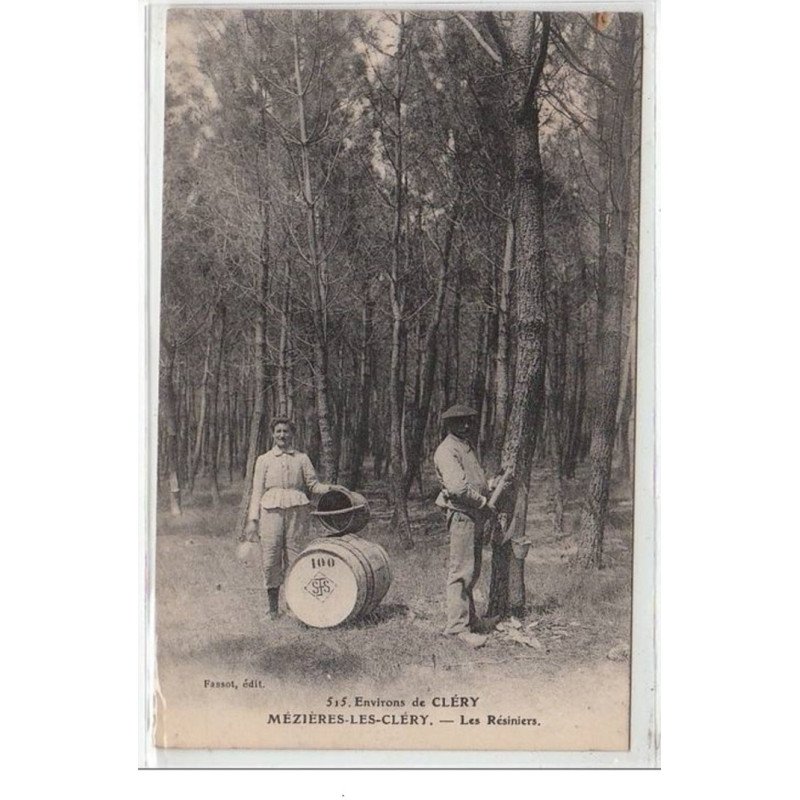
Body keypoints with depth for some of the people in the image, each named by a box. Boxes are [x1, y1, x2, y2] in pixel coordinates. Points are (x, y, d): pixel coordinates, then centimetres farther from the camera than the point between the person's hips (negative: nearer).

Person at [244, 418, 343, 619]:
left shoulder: (302, 458, 14)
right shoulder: (264, 459, 12)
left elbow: (313, 484, 14)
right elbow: (257, 491, 9)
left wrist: (330, 488, -6)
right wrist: (253, 520, 2)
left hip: (297, 509, 1)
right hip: (272, 510, 0)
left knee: (295, 557, -3)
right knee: (270, 557, -2)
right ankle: (272, 606, 11)